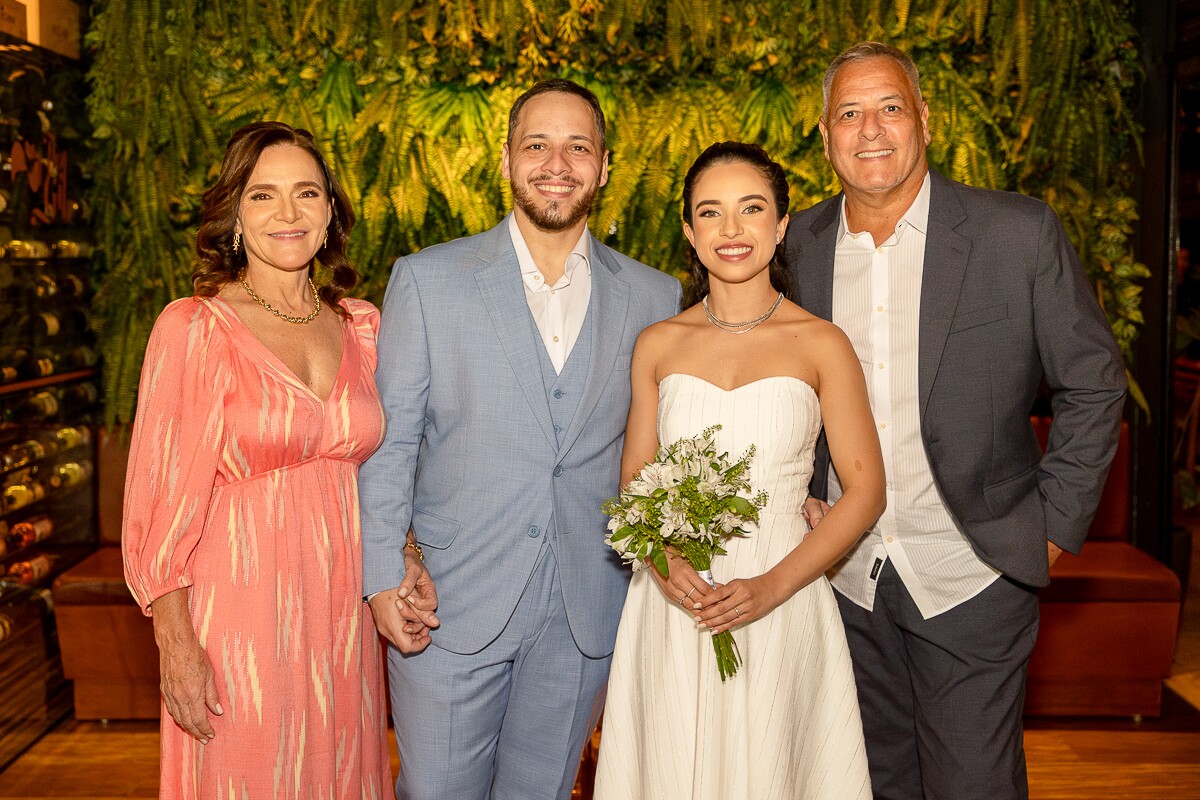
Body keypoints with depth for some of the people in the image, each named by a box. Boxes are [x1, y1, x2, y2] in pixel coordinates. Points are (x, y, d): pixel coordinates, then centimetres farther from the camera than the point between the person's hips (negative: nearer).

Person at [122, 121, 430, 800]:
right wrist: (176, 643, -11)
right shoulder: (194, 329, -9)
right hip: (240, 614, -4)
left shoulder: (362, 325, 4)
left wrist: (404, 554, -3)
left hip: (342, 615, 4)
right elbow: (162, 496, -9)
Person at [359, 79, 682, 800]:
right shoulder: (427, 280, -4)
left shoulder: (656, 298, 2)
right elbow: (389, 439, -3)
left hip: (586, 616, 2)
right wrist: (385, 576, -9)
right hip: (451, 606, -2)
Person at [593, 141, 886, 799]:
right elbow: (634, 482, 9)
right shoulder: (658, 345, 4)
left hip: (781, 610, -2)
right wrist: (662, 563, -11)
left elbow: (865, 492, -3)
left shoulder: (820, 344, -3)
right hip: (671, 608, 2)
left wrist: (773, 586, -14)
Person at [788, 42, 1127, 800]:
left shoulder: (1022, 232, -9)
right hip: (846, 575, 3)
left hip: (973, 579, -3)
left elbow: (1094, 383, -2)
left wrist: (1056, 527, -4)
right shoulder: (797, 244, 0)